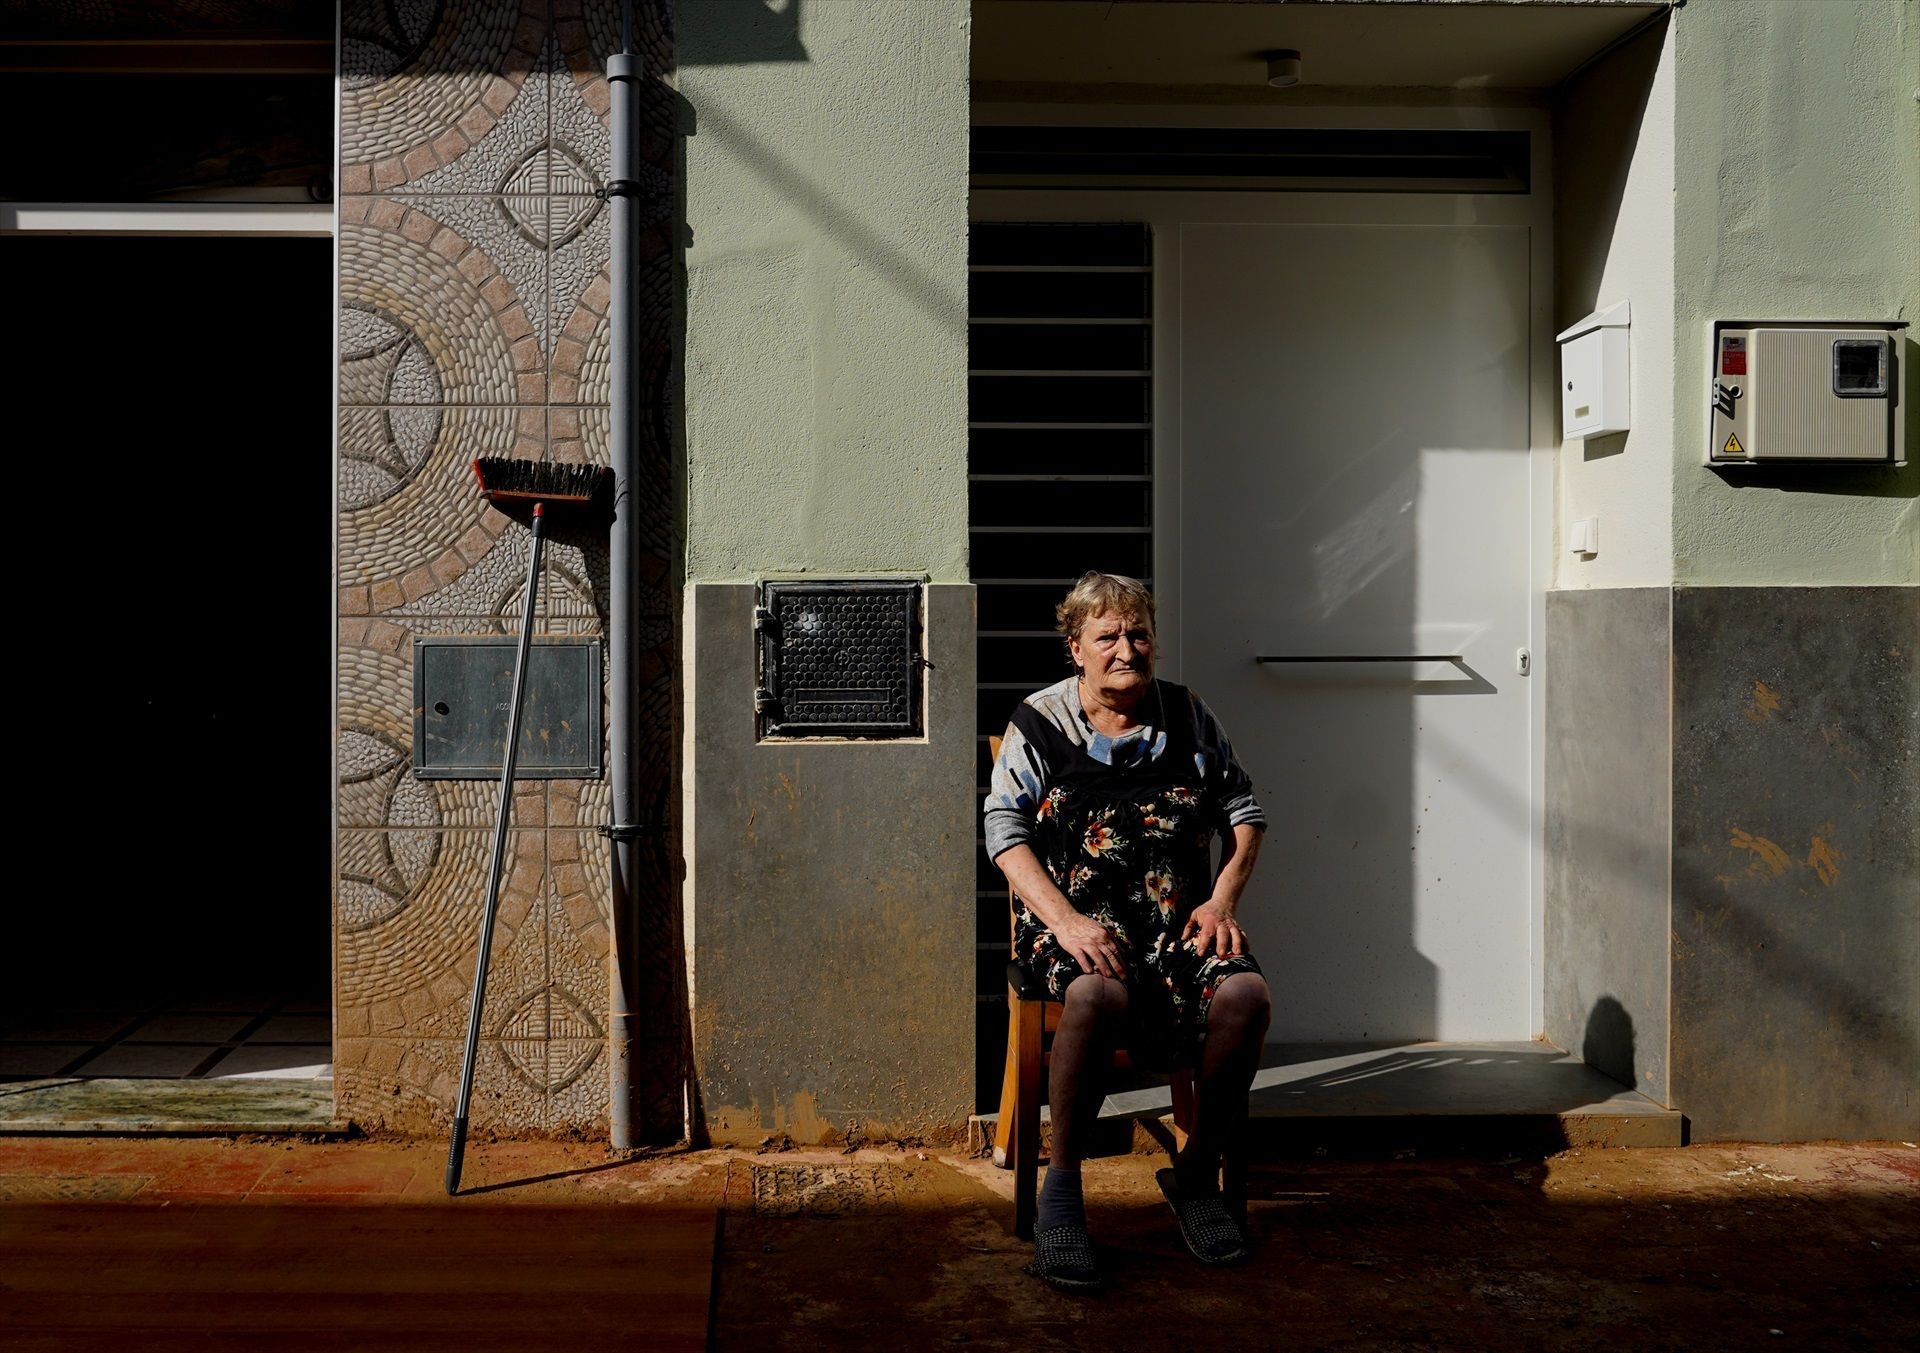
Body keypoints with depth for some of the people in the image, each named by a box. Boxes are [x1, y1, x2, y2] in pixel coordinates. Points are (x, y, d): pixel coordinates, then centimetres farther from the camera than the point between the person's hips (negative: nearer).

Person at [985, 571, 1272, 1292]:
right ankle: (1060, 1190, -20)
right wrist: (1064, 920, -15)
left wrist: (1223, 898, 1)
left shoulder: (1188, 716, 15)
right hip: (1079, 917, -3)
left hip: (1180, 917, 3)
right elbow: (1005, 831, 0)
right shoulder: (1039, 723, 7)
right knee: (1099, 994, -38)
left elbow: (1244, 811, 18)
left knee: (1246, 995, -28)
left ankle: (1195, 1174, -5)